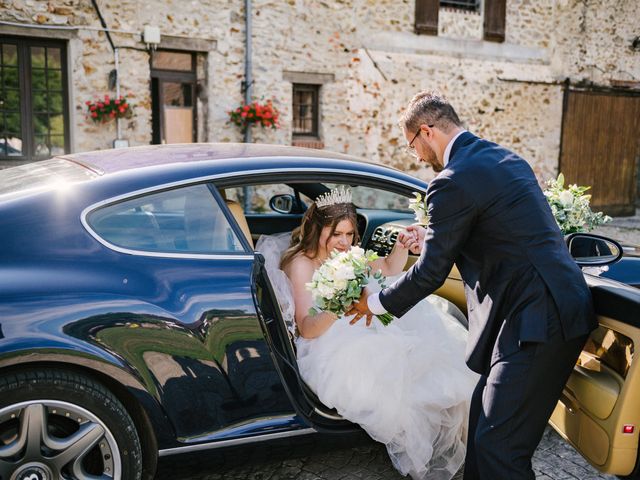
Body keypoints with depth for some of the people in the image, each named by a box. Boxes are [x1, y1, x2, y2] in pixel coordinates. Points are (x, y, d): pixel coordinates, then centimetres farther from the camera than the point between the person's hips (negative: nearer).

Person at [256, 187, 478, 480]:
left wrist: (401, 247, 2)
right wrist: (334, 309, -39)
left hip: (366, 331, 7)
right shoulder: (302, 263, -9)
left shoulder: (348, 253, 11)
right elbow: (306, 329, -18)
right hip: (330, 344, -7)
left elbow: (388, 270, 24)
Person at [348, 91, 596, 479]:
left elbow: (431, 274, -10)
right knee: (483, 415, 19)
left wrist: (376, 303, 6)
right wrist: (433, 241, 27)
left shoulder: (453, 182, -15)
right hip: (557, 305, 10)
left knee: (499, 446, -2)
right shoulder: (504, 158, 14)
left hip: (539, 320, -10)